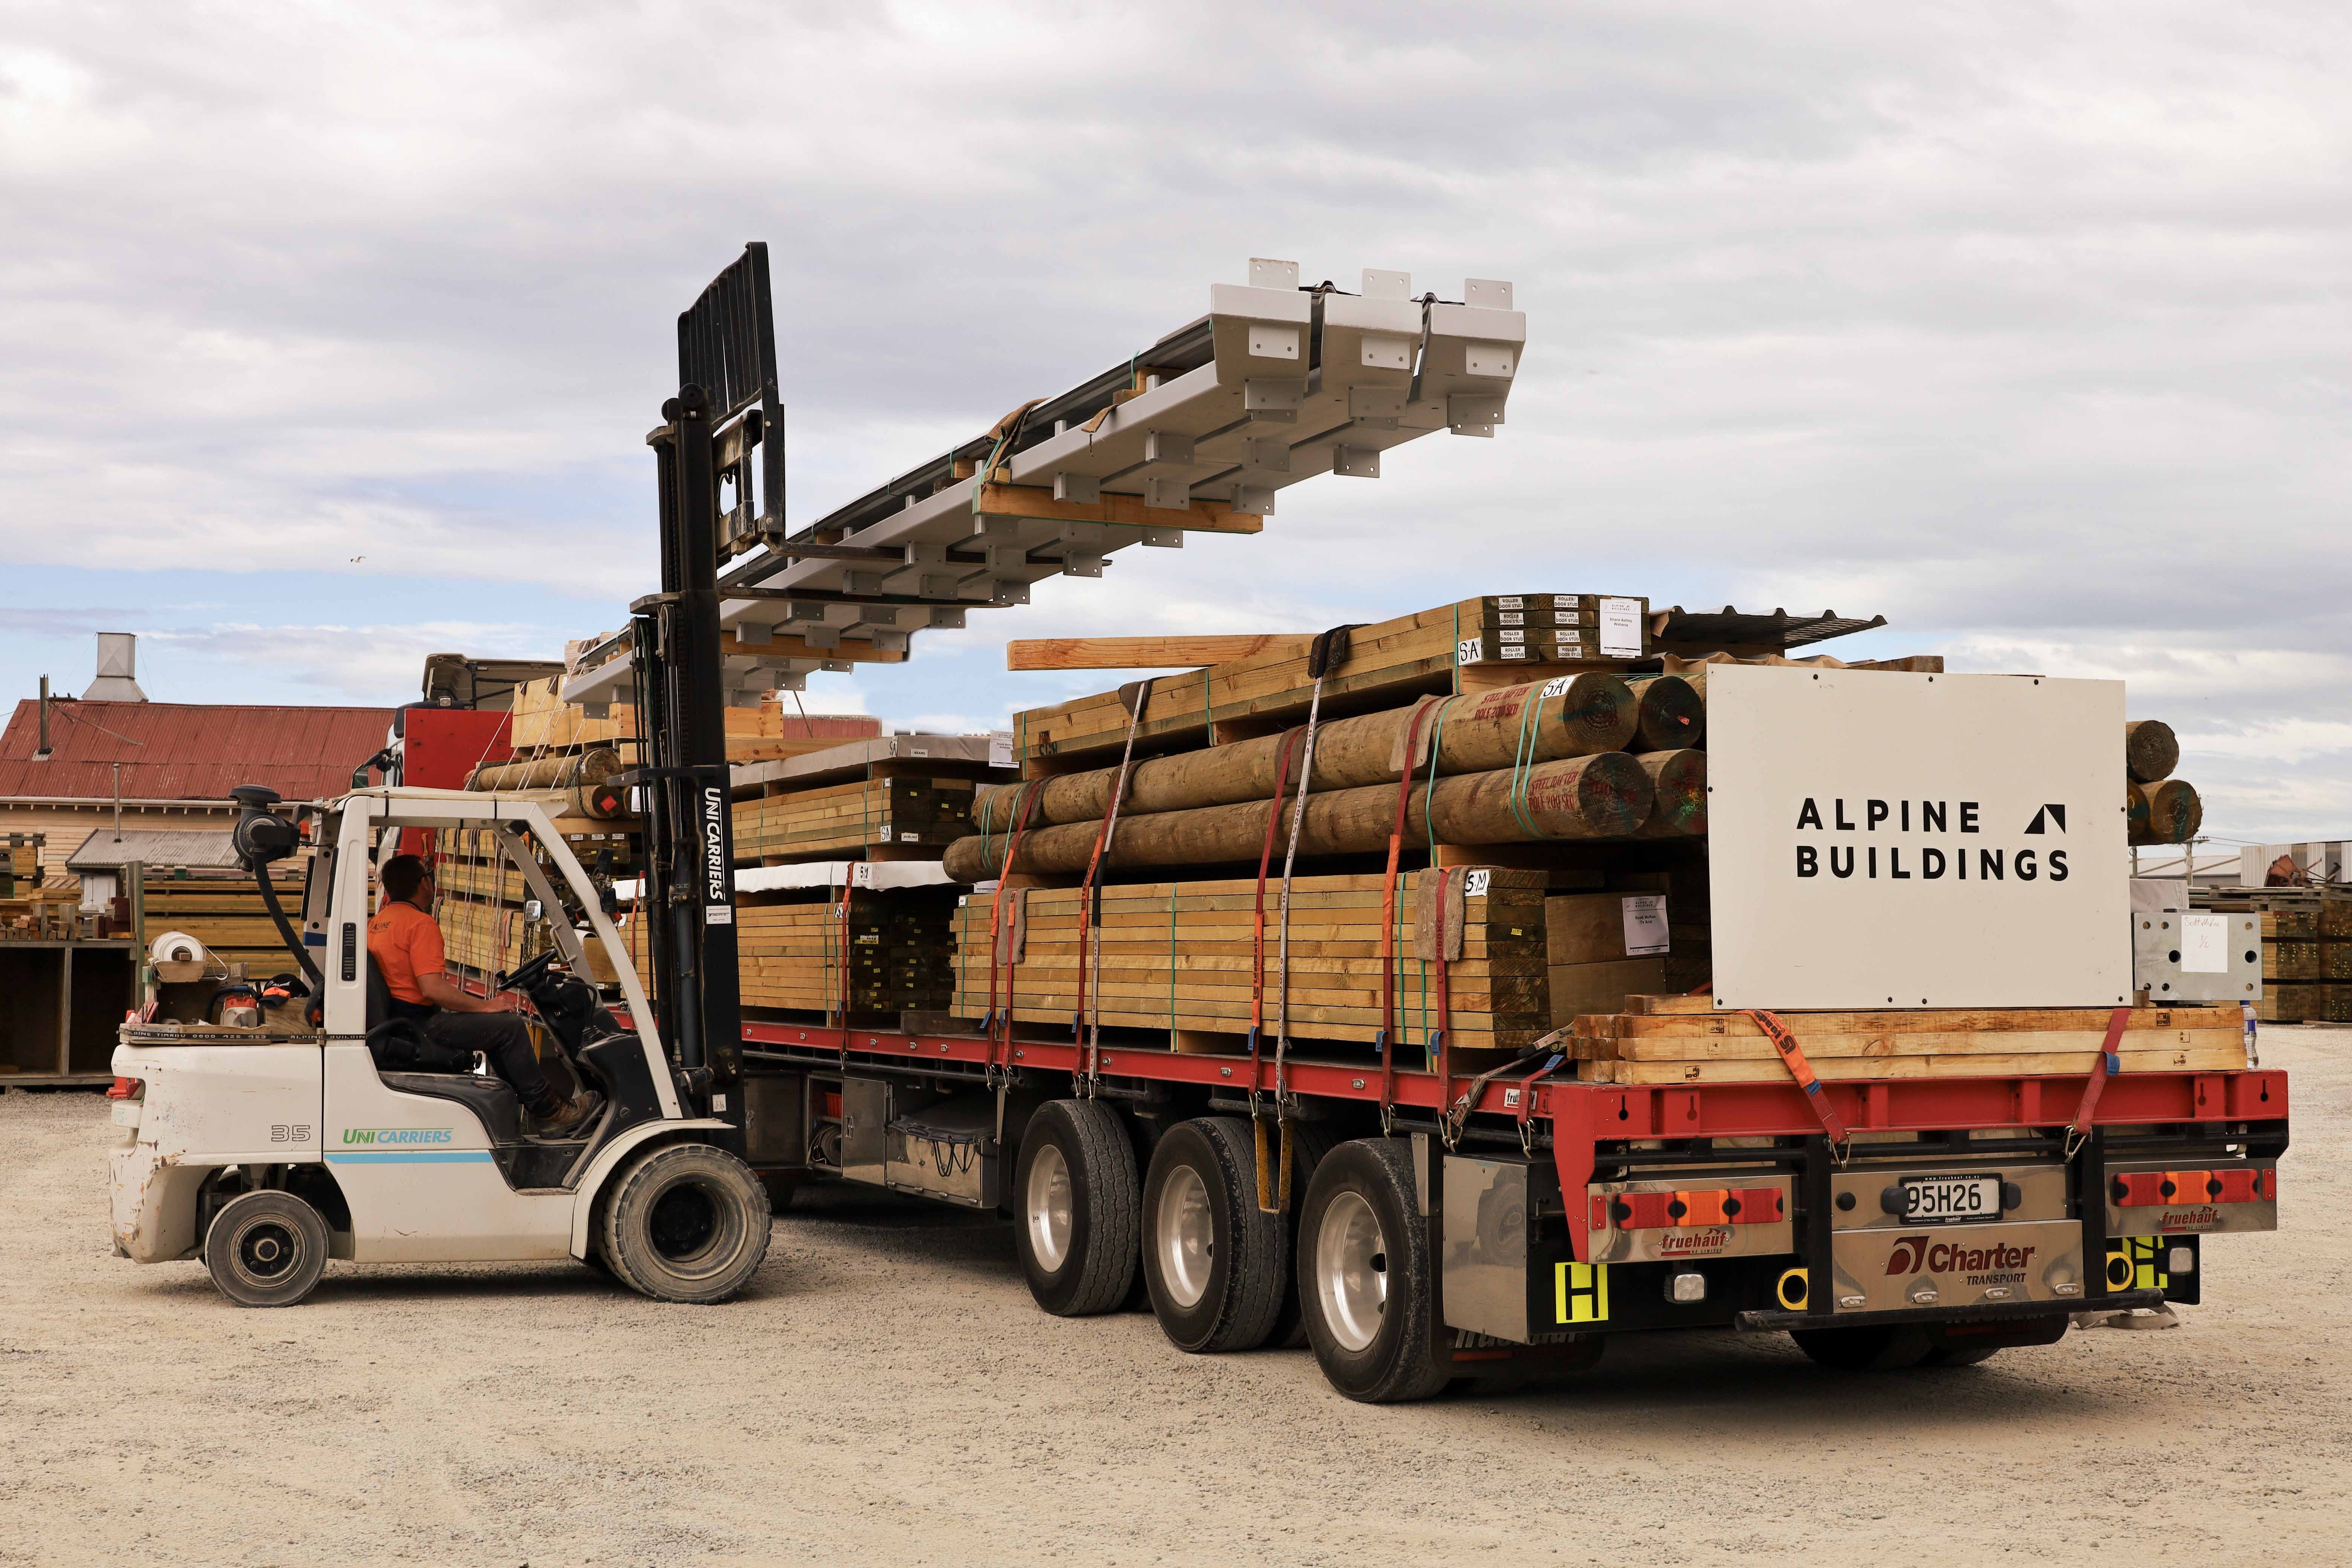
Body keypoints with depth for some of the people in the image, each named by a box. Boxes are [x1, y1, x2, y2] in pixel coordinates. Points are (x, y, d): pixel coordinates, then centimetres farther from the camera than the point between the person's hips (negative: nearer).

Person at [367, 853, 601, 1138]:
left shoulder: (376, 923, 13)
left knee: (495, 1024, 20)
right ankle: (549, 1111, 1)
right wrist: (486, 1006, -14)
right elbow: (432, 989, -26)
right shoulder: (421, 924, -17)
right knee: (511, 1027, -7)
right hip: (420, 1026, -10)